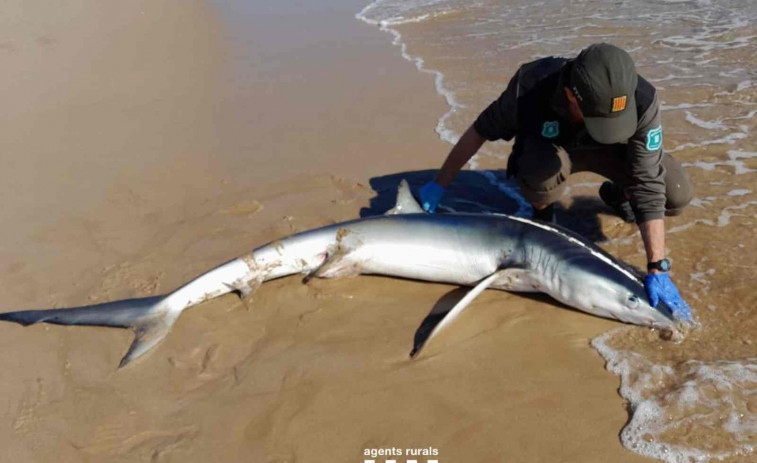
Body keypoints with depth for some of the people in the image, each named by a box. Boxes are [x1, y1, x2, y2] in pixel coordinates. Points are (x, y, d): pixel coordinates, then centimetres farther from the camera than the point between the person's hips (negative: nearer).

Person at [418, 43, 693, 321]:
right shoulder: (531, 88, -38)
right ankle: (542, 212, -3)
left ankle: (616, 194, 16)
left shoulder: (642, 102, -36)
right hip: (548, 148, -1)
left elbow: (649, 185, -34)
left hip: (608, 149, 2)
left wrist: (657, 268, -36)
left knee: (678, 197, -17)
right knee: (543, 168, -39)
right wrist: (440, 185, -13)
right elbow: (480, 131, -21)